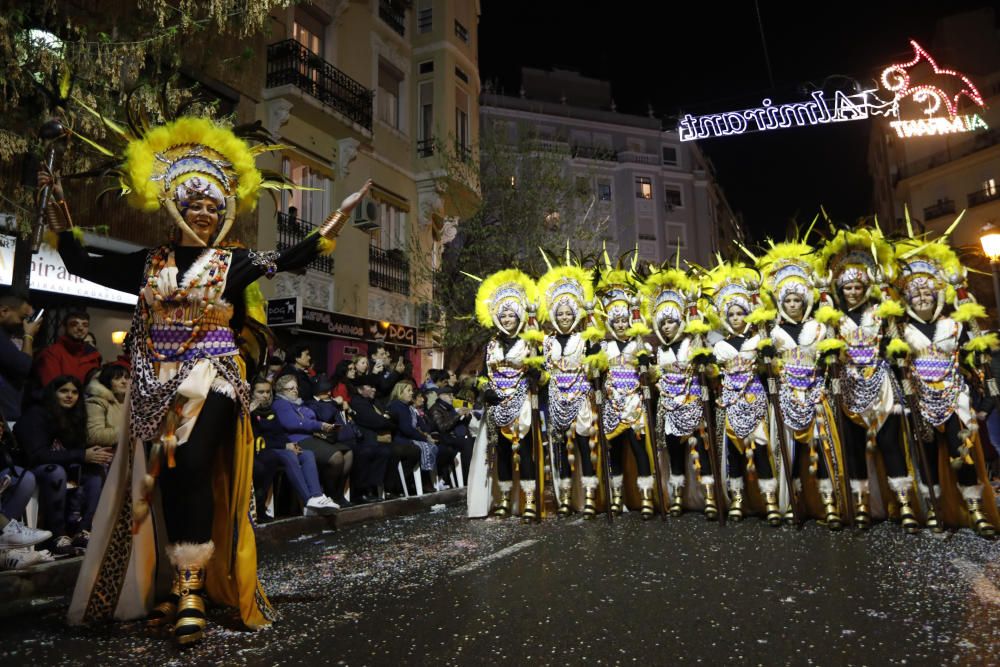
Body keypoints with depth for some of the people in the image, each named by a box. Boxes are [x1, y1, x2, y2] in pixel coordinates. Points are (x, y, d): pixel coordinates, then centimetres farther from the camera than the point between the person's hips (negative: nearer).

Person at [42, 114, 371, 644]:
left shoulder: (233, 263, 3)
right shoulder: (148, 262, 12)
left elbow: (286, 260, -10)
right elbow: (81, 265, 18)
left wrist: (330, 227, -18)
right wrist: (59, 212, 17)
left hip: (211, 380, -3)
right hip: (158, 384, 4)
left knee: (191, 469, -18)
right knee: (166, 477, 3)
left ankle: (189, 589, -10)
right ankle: (184, 585, 15)